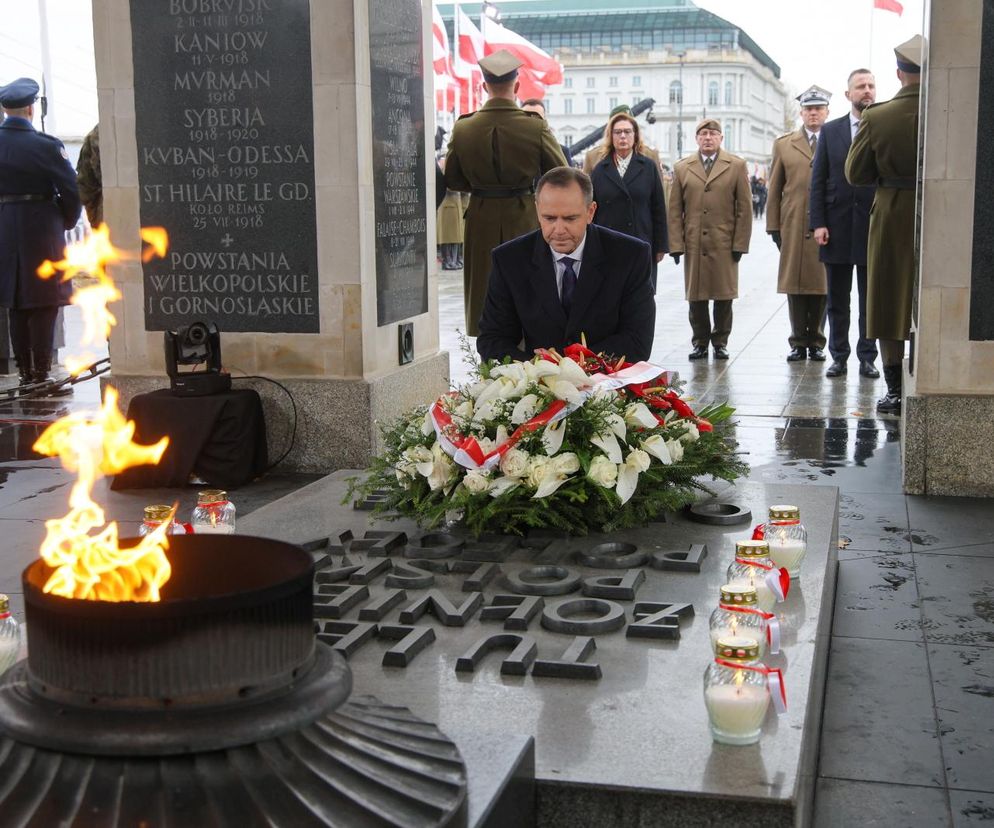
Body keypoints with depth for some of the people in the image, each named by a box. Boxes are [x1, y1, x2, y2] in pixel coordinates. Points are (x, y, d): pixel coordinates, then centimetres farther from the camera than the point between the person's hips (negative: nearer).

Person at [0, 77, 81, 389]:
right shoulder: (46, 145, -13)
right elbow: (70, 189, -11)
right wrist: (66, 222, 4)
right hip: (42, 229, -4)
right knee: (44, 304, 3)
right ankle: (41, 370, 3)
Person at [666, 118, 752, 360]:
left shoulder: (736, 166, 6)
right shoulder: (682, 168, 10)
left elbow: (744, 208, 3)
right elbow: (674, 210, 7)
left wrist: (740, 243, -4)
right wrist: (676, 244, -1)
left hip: (725, 245, -1)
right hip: (693, 245, 1)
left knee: (724, 296, 3)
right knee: (696, 297, 4)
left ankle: (720, 342, 16)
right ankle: (700, 342, 14)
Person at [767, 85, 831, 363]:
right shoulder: (784, 145, 12)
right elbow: (774, 189, 11)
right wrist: (773, 226, 4)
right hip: (793, 226, 1)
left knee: (821, 285, 3)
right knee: (795, 285, 3)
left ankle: (816, 342, 13)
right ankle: (798, 342, 12)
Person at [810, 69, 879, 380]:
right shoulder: (830, 131, 6)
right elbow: (818, 180, 4)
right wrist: (818, 223, -5)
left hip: (875, 226, -1)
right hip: (838, 226, 1)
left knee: (870, 298, 6)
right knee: (837, 298, 8)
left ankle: (867, 357, 13)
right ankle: (839, 356, 17)